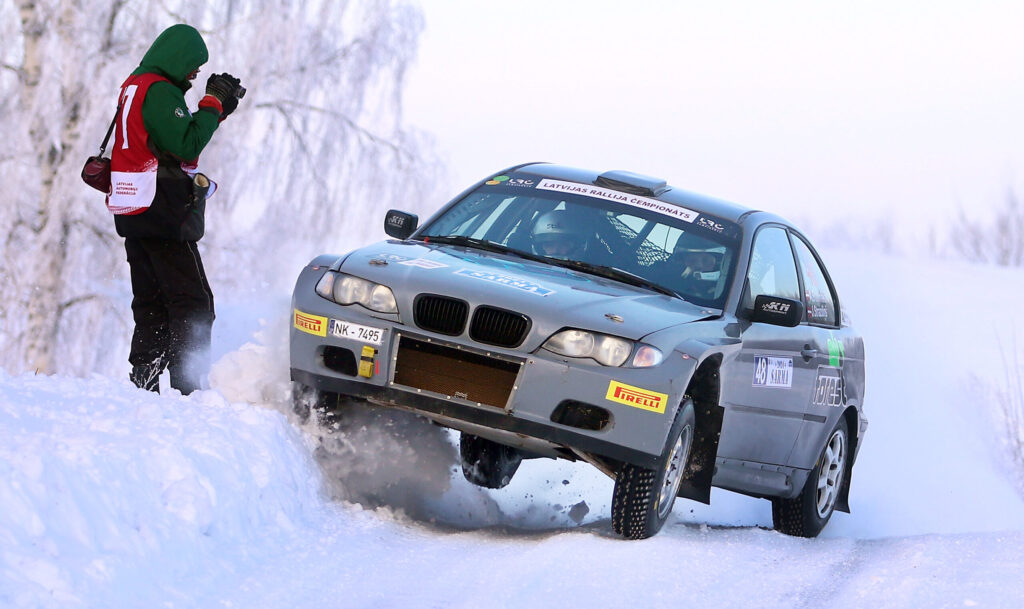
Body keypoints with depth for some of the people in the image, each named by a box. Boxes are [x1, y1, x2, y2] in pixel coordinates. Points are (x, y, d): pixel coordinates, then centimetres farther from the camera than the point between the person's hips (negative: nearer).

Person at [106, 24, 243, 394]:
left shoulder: (135, 86, 17)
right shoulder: (160, 91, -15)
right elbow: (187, 145, -21)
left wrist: (217, 107, 11)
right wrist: (213, 104, -11)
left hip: (135, 213, 10)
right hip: (164, 212, -10)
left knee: (151, 303, 13)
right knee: (193, 304, -8)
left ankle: (142, 383, 10)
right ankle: (186, 386, -13)